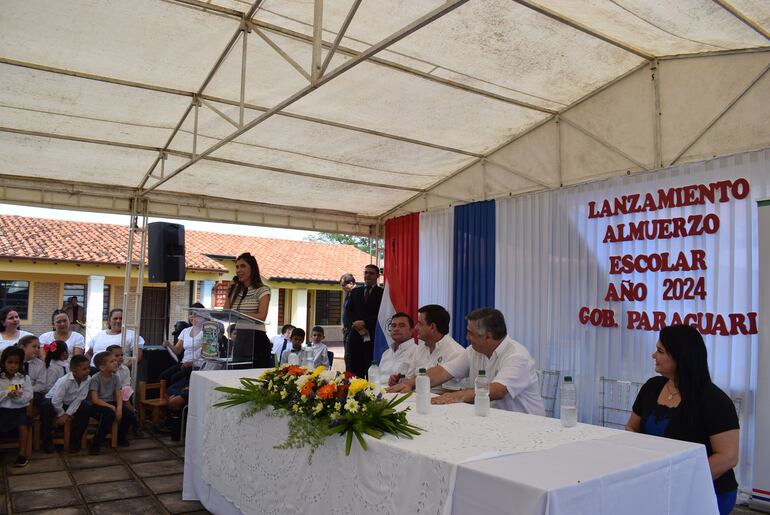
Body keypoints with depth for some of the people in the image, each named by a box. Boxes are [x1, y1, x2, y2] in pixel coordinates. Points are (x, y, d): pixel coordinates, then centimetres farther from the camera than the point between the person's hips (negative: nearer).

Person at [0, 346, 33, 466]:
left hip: (19, 409, -1)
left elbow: (28, 396, -4)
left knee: (23, 425, -25)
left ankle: (22, 453, -15)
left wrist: (18, 396, -21)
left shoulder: (24, 378, 2)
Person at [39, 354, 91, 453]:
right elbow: (56, 401, -28)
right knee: (45, 406, -34)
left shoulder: (87, 380, -18)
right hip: (53, 402, -4)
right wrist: (61, 414, -16)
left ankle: (75, 440, -3)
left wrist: (67, 414, -20)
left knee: (86, 408, -16)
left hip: (69, 404, 4)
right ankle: (47, 441, -16)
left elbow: (79, 399, -15)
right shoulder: (64, 381, -32)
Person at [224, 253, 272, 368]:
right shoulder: (234, 290, 16)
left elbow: (261, 316, -15)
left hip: (256, 338, -6)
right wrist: (230, 291, 7)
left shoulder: (262, 290, -3)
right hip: (238, 338, 6)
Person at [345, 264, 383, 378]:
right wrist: (356, 323, -7)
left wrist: (364, 323, -13)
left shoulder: (382, 293, 3)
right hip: (355, 335, 4)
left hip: (373, 337, -4)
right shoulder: (355, 291, 17)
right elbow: (348, 311, 9)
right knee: (353, 370, 2)